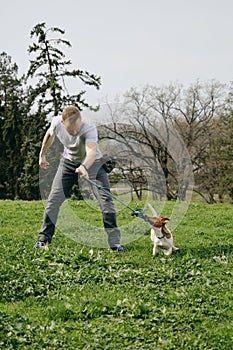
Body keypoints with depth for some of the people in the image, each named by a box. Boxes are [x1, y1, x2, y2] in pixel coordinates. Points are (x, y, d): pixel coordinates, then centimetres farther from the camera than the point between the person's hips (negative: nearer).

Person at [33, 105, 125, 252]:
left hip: (92, 162, -3)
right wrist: (42, 155, 13)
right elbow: (49, 136, 1)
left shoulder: (89, 128, -37)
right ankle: (44, 238, 3)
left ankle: (114, 241, -12)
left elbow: (92, 151, -53)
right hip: (69, 162, 3)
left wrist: (84, 167, -73)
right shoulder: (56, 122, -24)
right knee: (54, 198, -7)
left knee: (105, 198, -16)